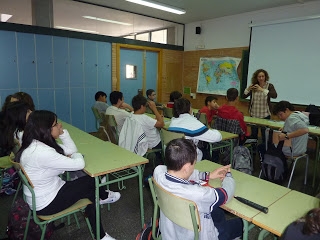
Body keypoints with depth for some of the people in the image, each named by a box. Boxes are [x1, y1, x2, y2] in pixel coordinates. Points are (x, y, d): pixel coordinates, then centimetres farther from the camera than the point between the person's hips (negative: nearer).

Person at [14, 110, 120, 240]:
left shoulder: (38, 144, -1)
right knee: (91, 180, -1)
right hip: (46, 203, -9)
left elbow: (71, 150, 6)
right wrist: (77, 155, -4)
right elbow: (79, 164, -27)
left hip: (48, 190, 9)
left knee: (90, 192, 7)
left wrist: (62, 132, -7)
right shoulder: (41, 152, -32)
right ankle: (103, 196, 30)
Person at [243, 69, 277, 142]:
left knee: (265, 135, 0)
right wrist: (248, 89, -17)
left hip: (265, 115, -2)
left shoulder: (269, 86, -3)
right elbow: (244, 96, 2)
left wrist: (262, 89, -30)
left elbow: (274, 95, -21)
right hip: (253, 114, 3)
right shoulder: (253, 86, 4)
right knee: (253, 134, 9)